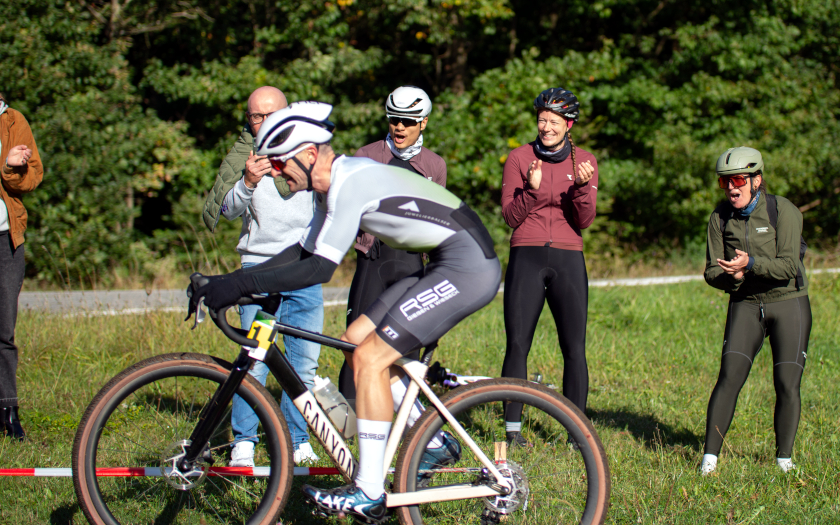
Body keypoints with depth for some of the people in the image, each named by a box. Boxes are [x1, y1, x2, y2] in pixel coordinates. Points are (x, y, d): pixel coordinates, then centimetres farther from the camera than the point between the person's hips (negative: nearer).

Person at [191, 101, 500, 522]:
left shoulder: (351, 180, -19)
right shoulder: (333, 187, 12)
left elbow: (320, 267, -23)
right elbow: (303, 252, 21)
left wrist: (240, 284, -22)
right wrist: (231, 281, 12)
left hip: (469, 267, -10)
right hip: (446, 266, 10)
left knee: (369, 358, -13)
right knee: (356, 341, 10)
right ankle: (434, 443, 19)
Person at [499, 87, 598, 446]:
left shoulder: (584, 162, 8)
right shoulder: (519, 158, 6)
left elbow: (584, 221, 0)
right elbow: (511, 216, -1)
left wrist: (583, 187, -18)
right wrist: (532, 188, -18)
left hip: (568, 258, 1)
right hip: (526, 257, -1)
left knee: (574, 348, -4)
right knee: (517, 345, -5)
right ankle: (512, 428, 3)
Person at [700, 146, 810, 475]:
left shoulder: (783, 211, -12)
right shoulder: (720, 217, 0)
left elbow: (788, 266, -19)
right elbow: (712, 272, 0)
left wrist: (750, 264, -34)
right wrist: (732, 276, -22)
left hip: (788, 303, -2)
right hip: (746, 305, 2)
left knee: (787, 385, -6)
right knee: (729, 377, -12)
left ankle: (784, 459, 10)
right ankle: (710, 457, -11)